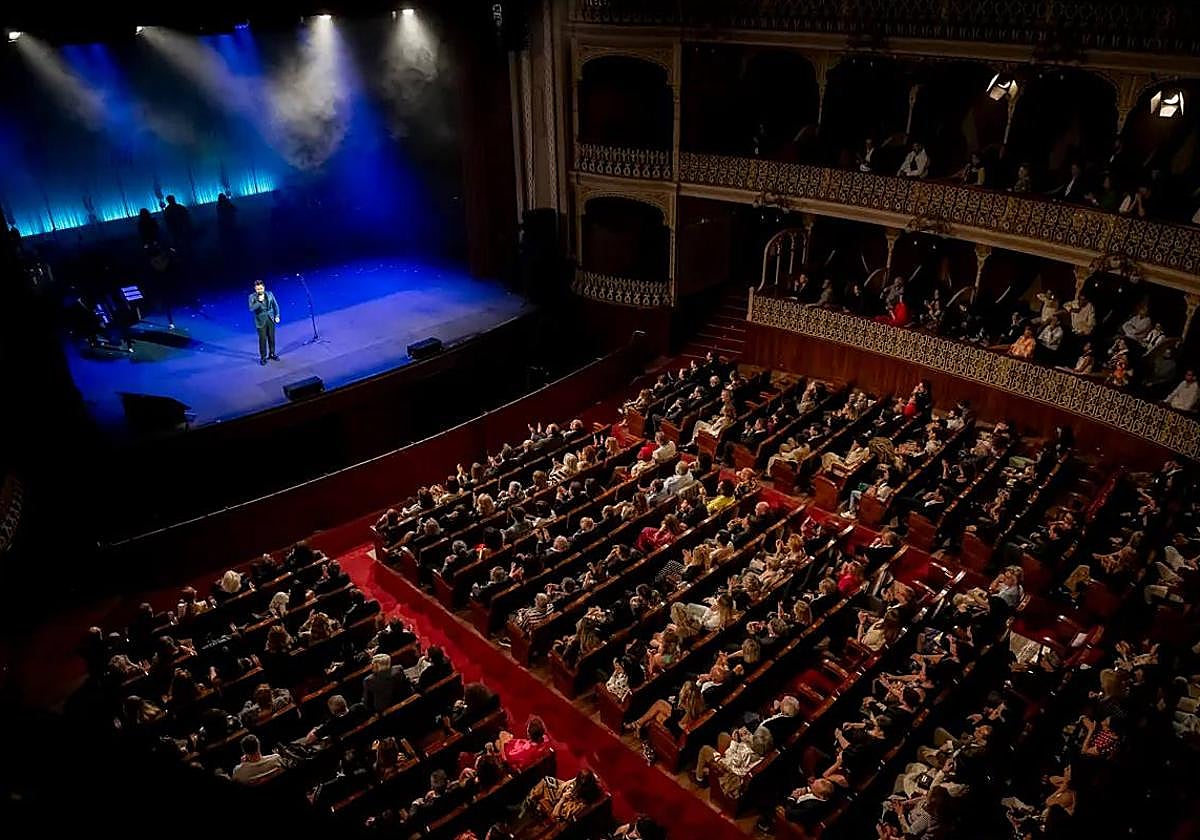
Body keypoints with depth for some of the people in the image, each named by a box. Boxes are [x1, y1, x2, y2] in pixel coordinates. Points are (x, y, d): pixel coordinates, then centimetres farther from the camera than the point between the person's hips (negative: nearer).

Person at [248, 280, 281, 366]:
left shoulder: (269, 294, -1)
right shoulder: (252, 297, -9)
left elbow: (275, 305, 7)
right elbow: (251, 308, -20)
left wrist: (277, 316, 2)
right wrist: (259, 301, -27)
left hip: (270, 319, 3)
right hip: (261, 321, -3)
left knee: (271, 338, 13)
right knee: (262, 339, 1)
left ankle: (272, 354, 30)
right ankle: (263, 357, 12)